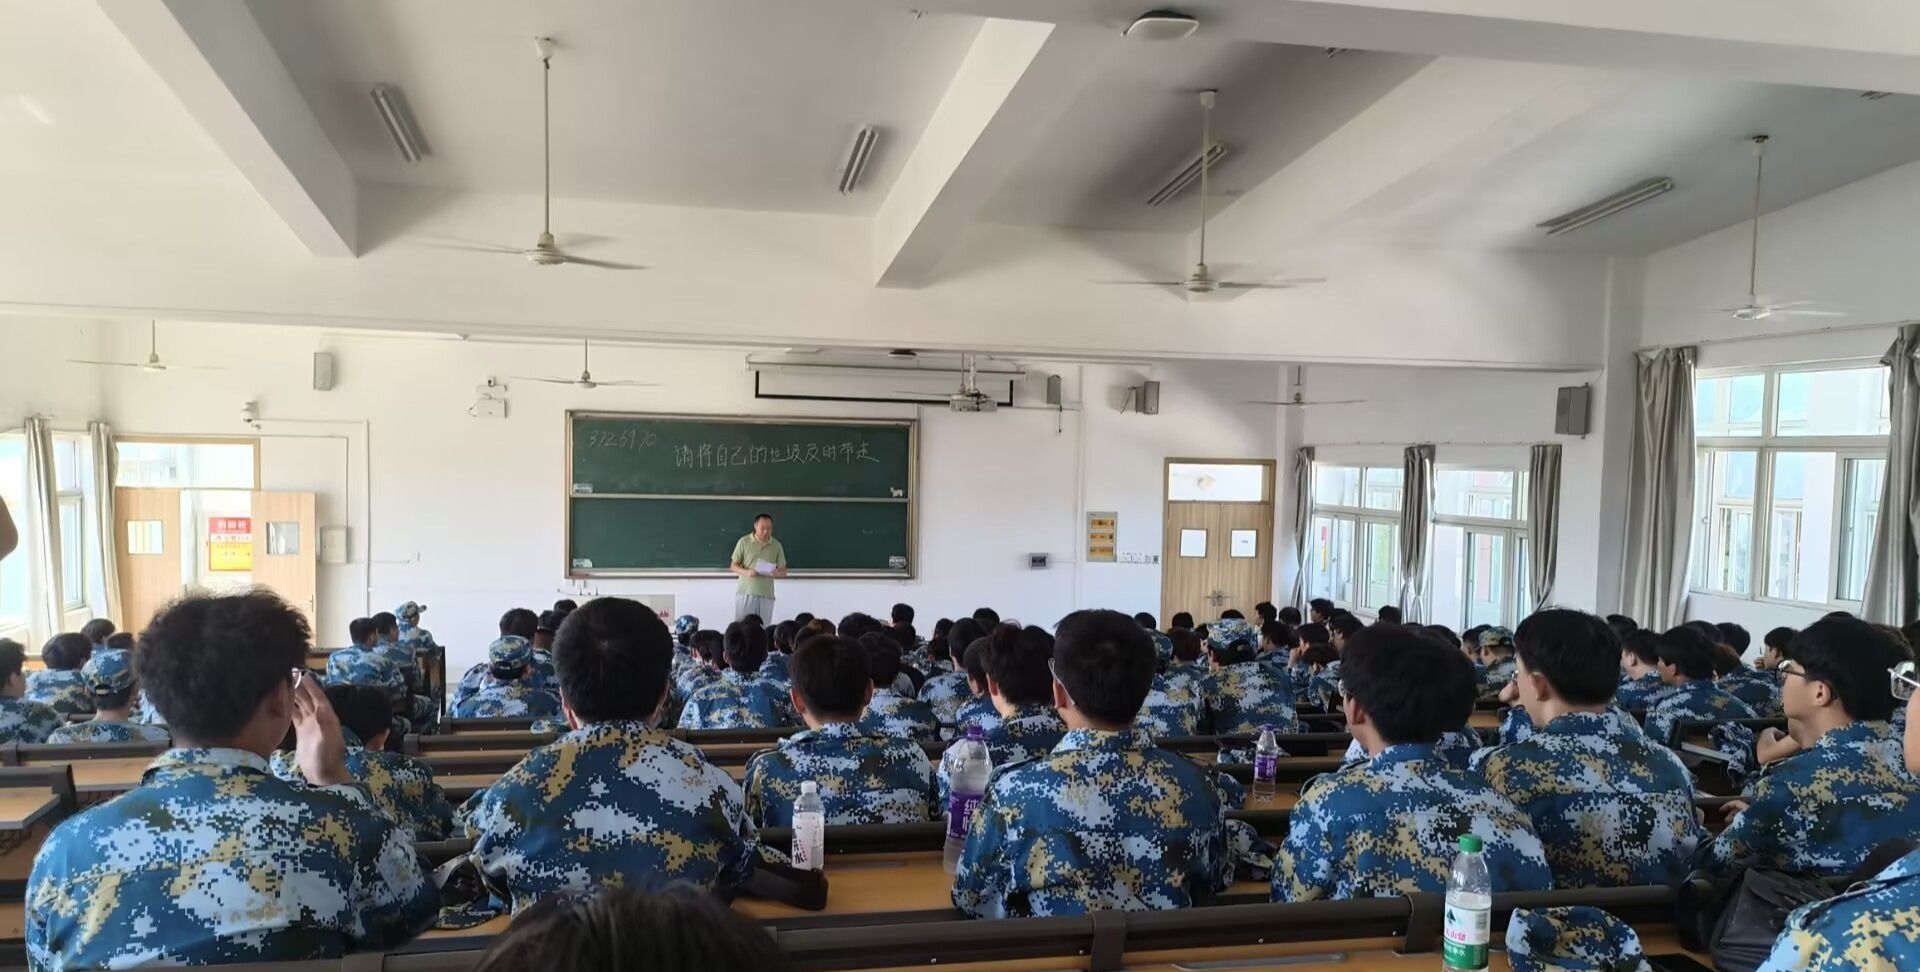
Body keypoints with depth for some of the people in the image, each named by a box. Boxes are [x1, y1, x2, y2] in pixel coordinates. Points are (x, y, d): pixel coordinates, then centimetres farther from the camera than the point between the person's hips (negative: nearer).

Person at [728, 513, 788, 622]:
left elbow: (783, 571, 9)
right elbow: (733, 566, 3)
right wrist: (746, 572, -18)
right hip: (745, 593, -1)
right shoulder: (744, 542, 0)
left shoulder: (776, 546, 6)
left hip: (766, 595, 2)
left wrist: (777, 573, -16)